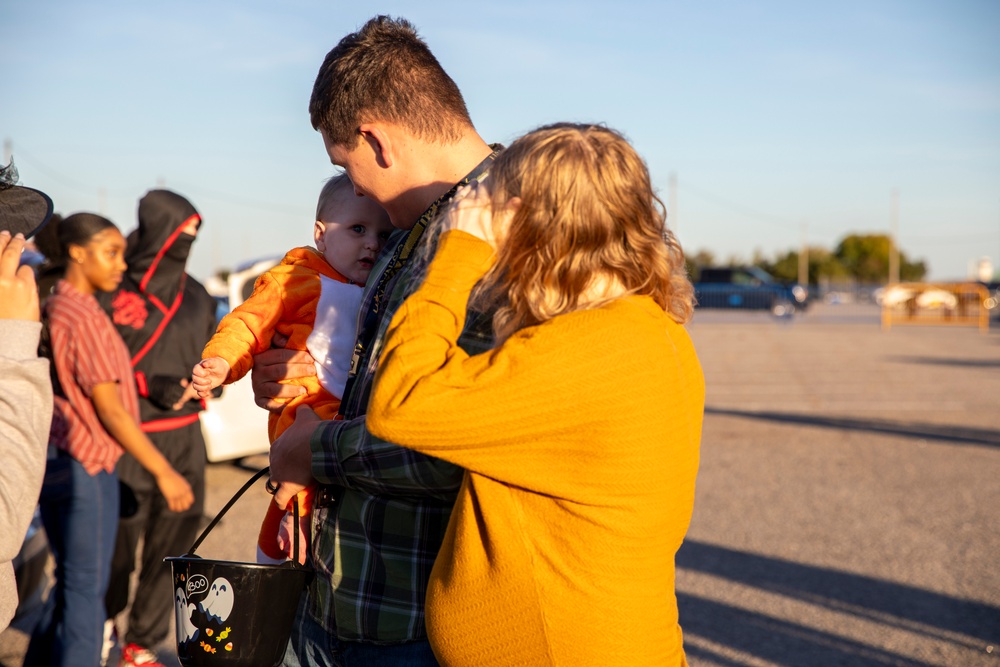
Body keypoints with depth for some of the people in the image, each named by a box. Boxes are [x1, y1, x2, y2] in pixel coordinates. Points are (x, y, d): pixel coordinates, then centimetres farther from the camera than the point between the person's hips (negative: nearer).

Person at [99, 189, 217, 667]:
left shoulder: (196, 297, 12)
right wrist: (148, 385, -16)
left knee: (170, 547, 7)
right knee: (119, 542, 3)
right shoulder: (112, 293, -7)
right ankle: (103, 621, 31)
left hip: (185, 439, 5)